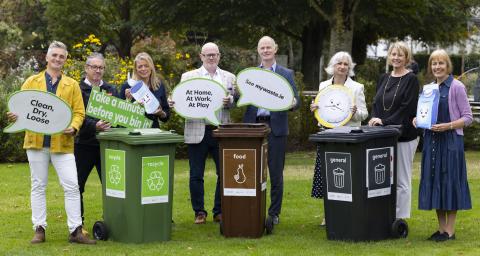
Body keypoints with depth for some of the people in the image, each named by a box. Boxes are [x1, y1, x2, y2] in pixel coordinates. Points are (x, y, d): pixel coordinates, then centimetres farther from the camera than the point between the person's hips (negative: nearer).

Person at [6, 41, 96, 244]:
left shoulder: (72, 85, 10)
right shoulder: (32, 82, 10)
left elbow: (79, 112, 6)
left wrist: (73, 127, -14)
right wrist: (15, 116, -16)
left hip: (62, 143, 0)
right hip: (36, 141, 0)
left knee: (71, 186, -6)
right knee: (38, 186, 6)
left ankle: (75, 231, -2)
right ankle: (39, 229, 12)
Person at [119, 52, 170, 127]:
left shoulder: (159, 86, 10)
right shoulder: (127, 86, 2)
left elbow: (167, 115, 15)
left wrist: (161, 113, -5)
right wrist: (128, 100, -12)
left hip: (153, 129, 2)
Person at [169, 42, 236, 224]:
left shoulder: (229, 78, 13)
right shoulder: (188, 77, 9)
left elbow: (236, 101, 7)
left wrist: (229, 101, -15)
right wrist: (174, 103, -17)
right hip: (197, 132, -1)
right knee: (196, 175, 2)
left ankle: (219, 211, 14)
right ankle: (199, 212, 12)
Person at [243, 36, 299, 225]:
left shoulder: (286, 74, 8)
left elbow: (295, 101, 2)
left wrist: (293, 103, -20)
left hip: (275, 127, -1)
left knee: (276, 173, 1)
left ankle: (274, 213, 10)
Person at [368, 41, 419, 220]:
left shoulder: (411, 80, -5)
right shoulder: (384, 79, 14)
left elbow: (407, 108, -13)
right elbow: (376, 103, 15)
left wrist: (385, 121, -17)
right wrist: (374, 119, -5)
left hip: (404, 136, -6)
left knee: (402, 180, 0)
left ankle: (400, 219, 6)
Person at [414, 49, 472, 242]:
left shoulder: (456, 87, -5)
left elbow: (468, 117, -7)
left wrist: (448, 126, -19)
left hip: (450, 141, -6)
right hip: (431, 140, 6)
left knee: (449, 181, -4)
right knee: (433, 182, 7)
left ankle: (450, 231, 2)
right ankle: (441, 229, 16)